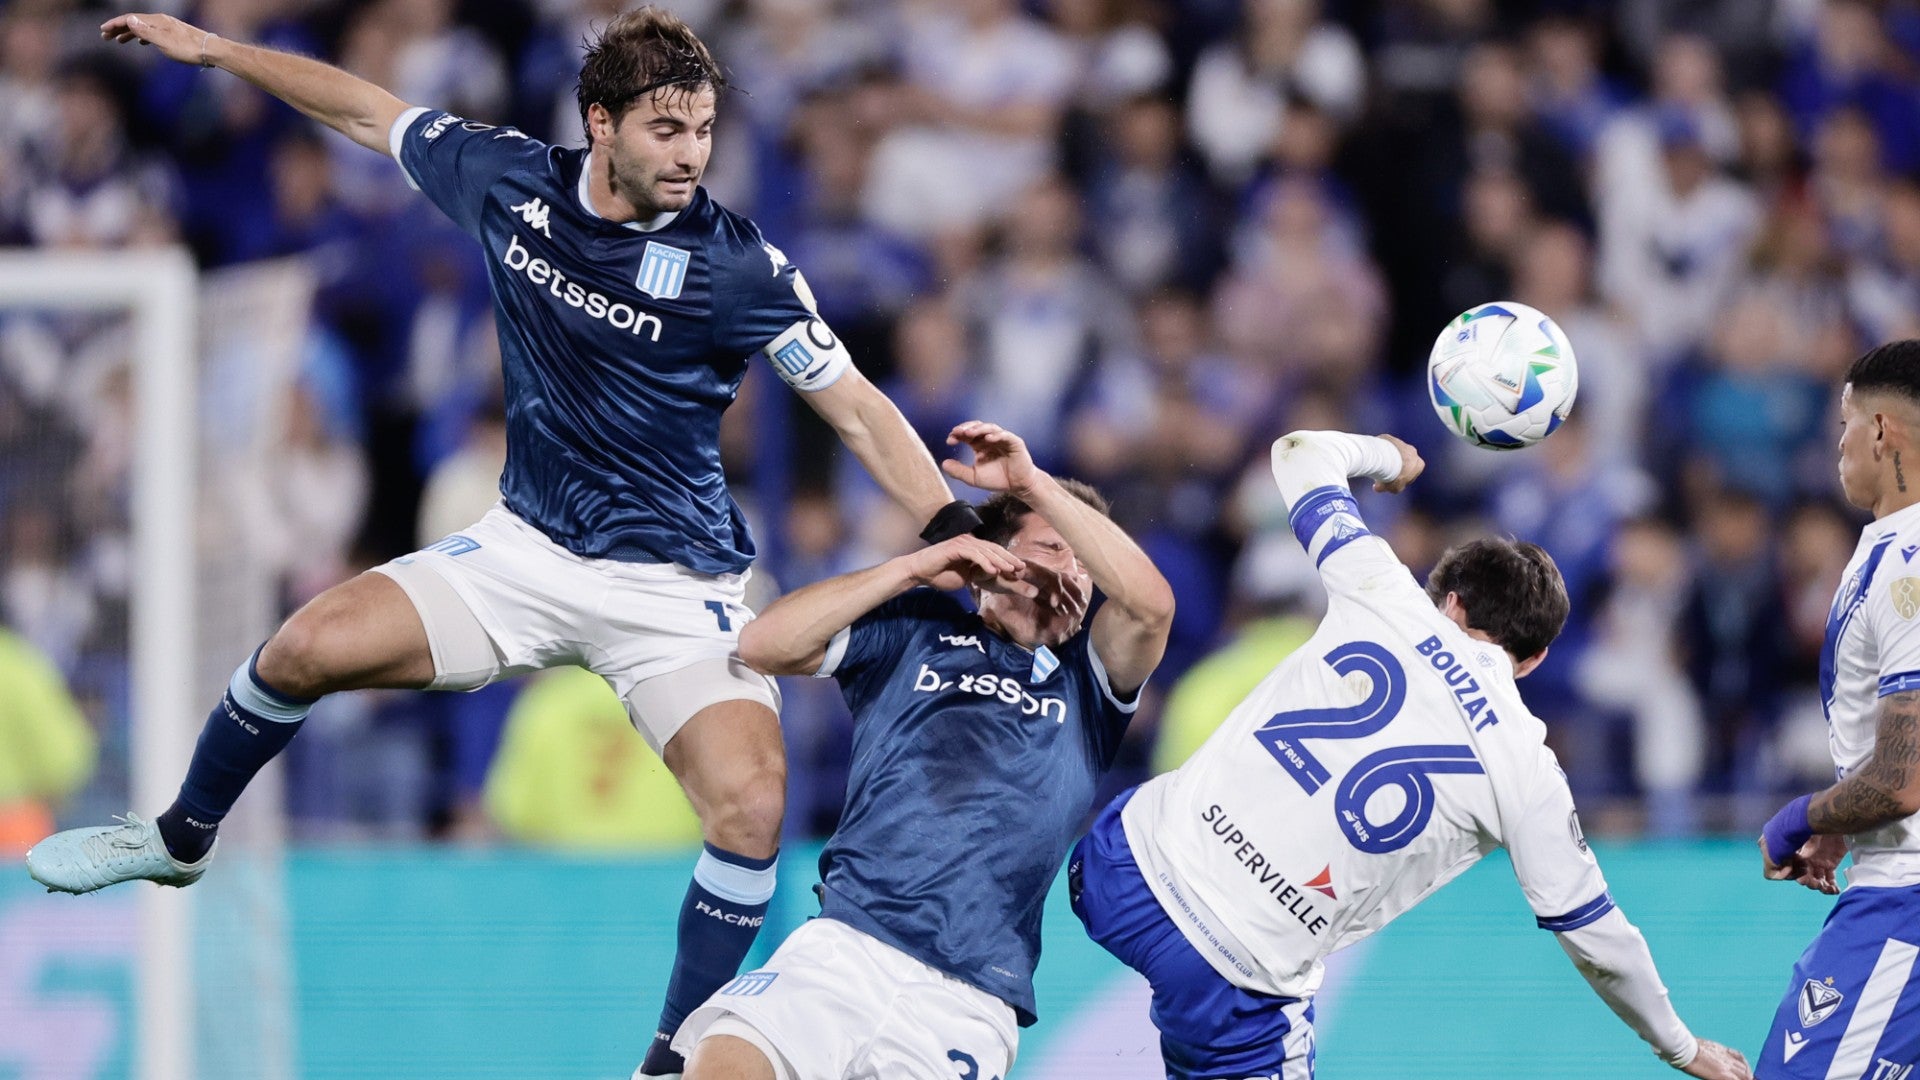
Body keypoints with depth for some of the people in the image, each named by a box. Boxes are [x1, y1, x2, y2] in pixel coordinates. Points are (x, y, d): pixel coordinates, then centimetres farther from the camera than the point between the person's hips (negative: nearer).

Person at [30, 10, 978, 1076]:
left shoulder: (737, 265, -16)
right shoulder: (509, 180, -5)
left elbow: (856, 408, -14)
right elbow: (373, 113, 11)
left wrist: (957, 532, -26)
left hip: (672, 588, -3)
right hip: (524, 550, 3)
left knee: (750, 808, -24)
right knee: (308, 647, -9)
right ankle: (180, 838, 21)